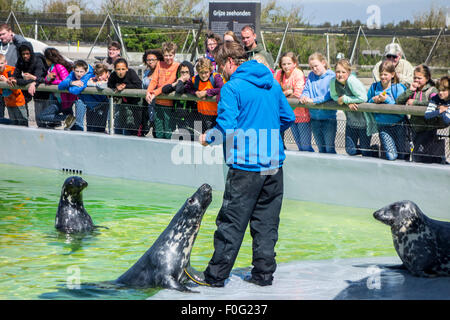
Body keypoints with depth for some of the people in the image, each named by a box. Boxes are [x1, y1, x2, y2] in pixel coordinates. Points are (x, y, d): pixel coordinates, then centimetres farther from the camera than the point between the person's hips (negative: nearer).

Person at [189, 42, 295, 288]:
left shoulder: (232, 87, -11)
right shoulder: (272, 84, 10)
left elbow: (226, 127, -18)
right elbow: (288, 118, 16)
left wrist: (207, 138, 0)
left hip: (246, 167, -6)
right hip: (274, 164, 6)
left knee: (231, 223, 0)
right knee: (267, 223, 12)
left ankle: (216, 276, 7)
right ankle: (263, 273, 16)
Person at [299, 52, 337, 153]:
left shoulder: (331, 76, -8)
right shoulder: (311, 76, 9)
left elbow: (330, 95, -18)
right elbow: (306, 90, 10)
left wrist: (313, 100, -24)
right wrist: (303, 97, -13)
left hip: (328, 118, -5)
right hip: (314, 118, 5)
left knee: (329, 148, -3)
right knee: (321, 149, 14)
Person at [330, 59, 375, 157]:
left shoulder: (352, 81, -27)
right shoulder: (333, 82, -9)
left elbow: (363, 98, -29)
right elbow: (334, 96, 3)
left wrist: (344, 99, -22)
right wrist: (348, 103, -16)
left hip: (364, 121, -6)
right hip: (351, 122, 6)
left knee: (365, 152, 2)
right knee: (350, 150, 10)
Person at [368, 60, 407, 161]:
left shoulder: (398, 88, -10)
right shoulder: (374, 87, 0)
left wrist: (387, 100, -24)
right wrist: (374, 100, -13)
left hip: (398, 125, -1)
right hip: (383, 126, 1)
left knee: (402, 155, 7)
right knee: (391, 156, -11)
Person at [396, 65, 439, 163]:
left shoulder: (432, 90, -6)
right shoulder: (413, 90, 10)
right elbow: (398, 101, 2)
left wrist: (415, 102, -22)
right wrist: (410, 91, -9)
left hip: (428, 128, -6)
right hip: (415, 128, 6)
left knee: (417, 153, -15)